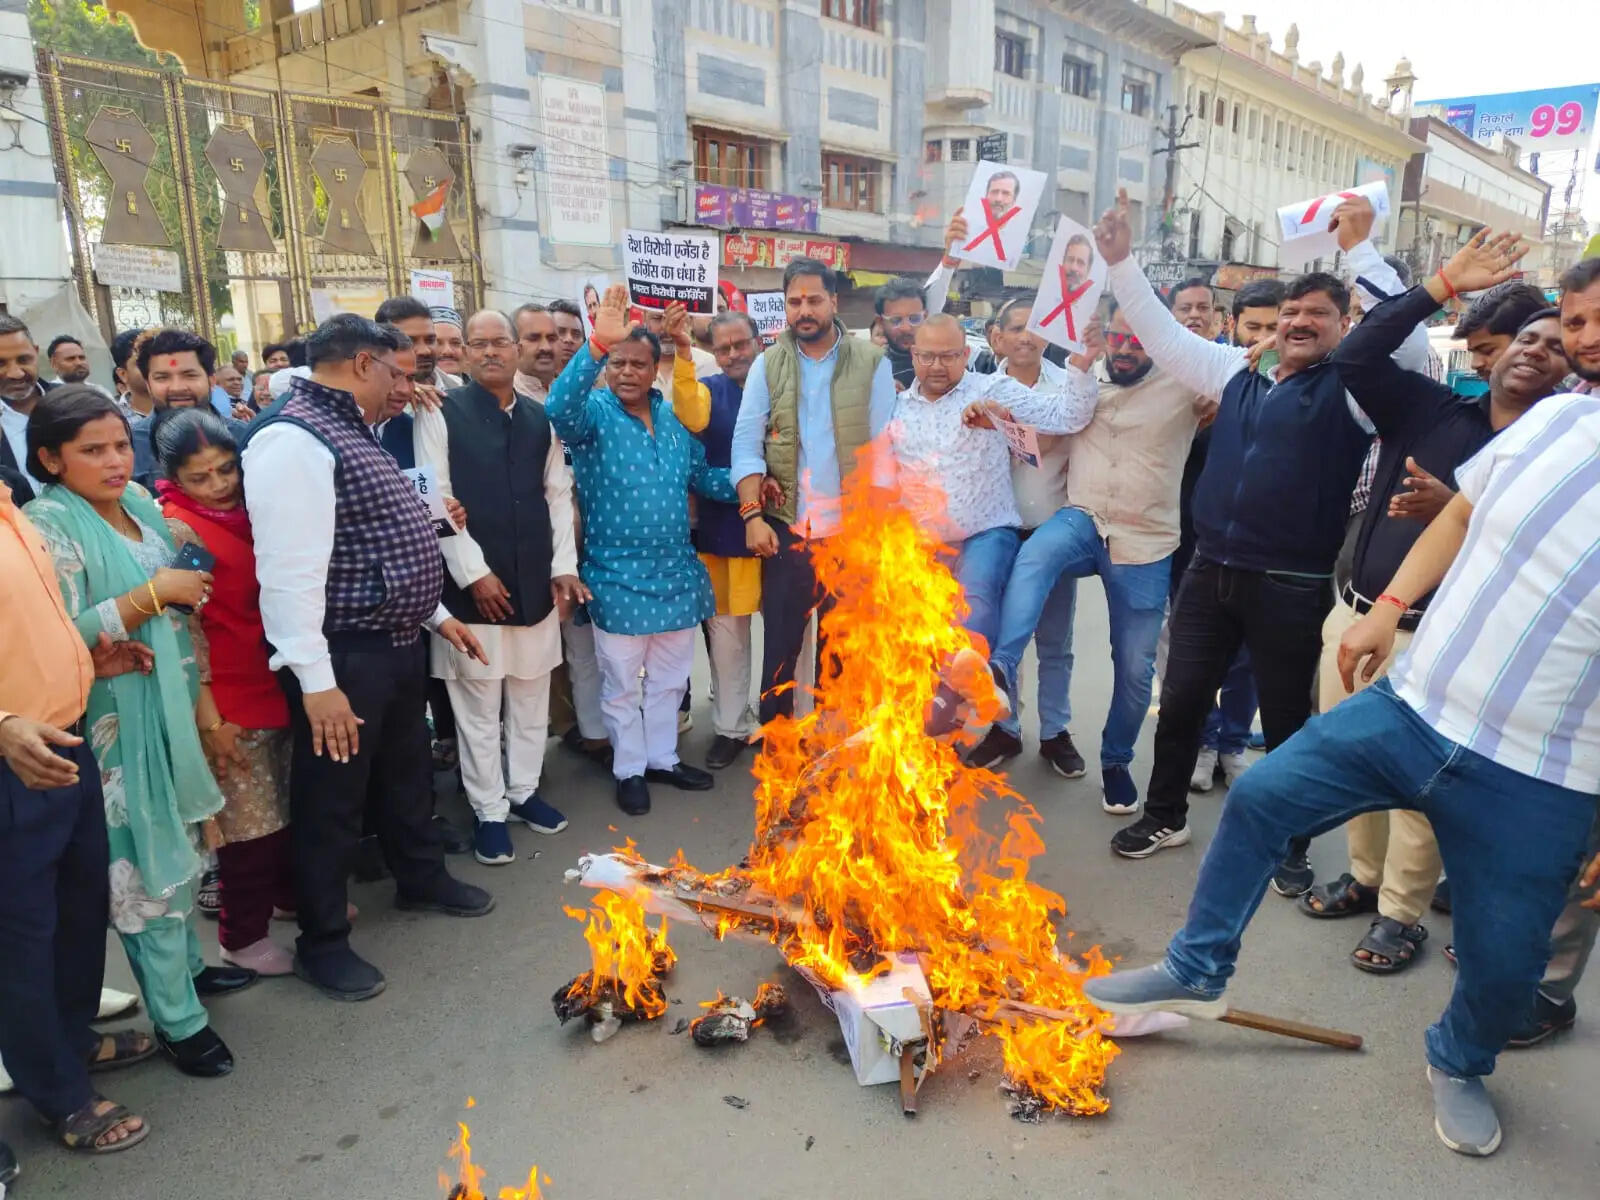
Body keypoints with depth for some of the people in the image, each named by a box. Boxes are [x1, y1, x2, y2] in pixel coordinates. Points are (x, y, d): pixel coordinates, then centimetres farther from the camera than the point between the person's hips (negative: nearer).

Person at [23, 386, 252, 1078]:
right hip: (115, 728, -7)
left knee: (177, 842, 20)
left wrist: (190, 580, 3)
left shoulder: (138, 501, 6)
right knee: (145, 864, 2)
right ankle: (177, 1019, 17)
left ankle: (186, 962, 39)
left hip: (170, 707, 7)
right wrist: (153, 594, -22)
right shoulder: (49, 527, -16)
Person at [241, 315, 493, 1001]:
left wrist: (435, 614, 22)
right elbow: (289, 571, -25)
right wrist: (317, 681, -27)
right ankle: (322, 944, 24)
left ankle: (421, 880, 46)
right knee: (331, 802, 7)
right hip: (345, 657, -10)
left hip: (396, 642, 10)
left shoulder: (348, 432, 14)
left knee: (408, 772, 24)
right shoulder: (294, 440, -19)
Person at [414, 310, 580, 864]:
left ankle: (523, 789, 31)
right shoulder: (441, 414, -3)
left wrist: (563, 565, 4)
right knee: (478, 705, 4)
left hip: (535, 581, 4)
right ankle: (489, 810, 18)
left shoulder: (539, 418, 11)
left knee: (531, 696, 14)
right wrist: (474, 572, -12)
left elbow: (558, 495, 12)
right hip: (473, 582, -4)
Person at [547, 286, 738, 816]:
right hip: (618, 577, -5)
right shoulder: (594, 413, -9)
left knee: (669, 678, 18)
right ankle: (629, 769, 27)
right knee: (621, 684, 9)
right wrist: (596, 345, -44)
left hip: (675, 572, 5)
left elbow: (702, 475, 16)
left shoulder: (673, 418, 7)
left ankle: (662, 758, 35)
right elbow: (559, 407, -33)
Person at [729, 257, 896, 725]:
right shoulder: (768, 365, 3)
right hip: (787, 527, 1)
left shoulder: (872, 363, -1)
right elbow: (746, 444, -2)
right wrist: (752, 515, -12)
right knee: (780, 643, 7)